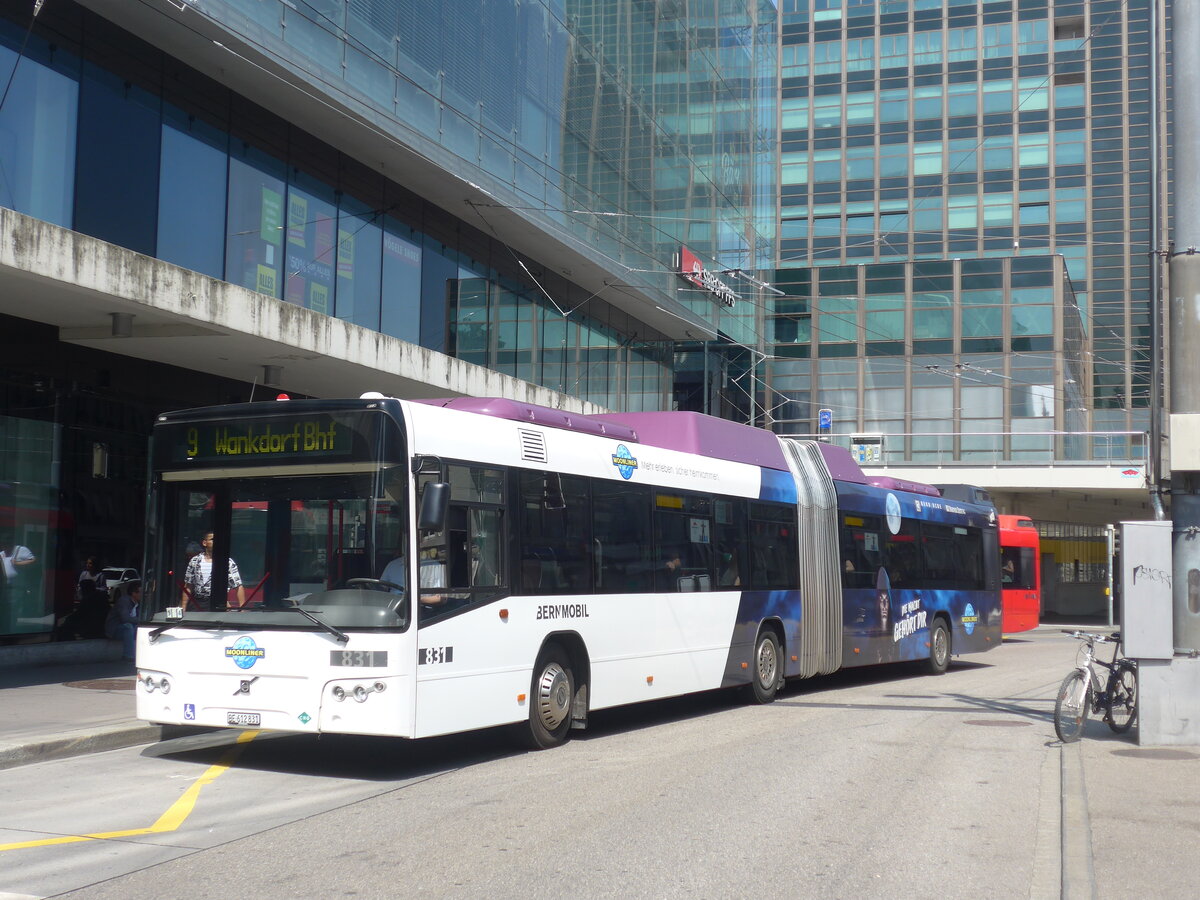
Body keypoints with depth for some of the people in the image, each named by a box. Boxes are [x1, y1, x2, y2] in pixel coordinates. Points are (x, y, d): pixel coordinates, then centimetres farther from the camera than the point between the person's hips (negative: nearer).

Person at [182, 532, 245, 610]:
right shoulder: (195, 561, 8)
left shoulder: (229, 563, -1)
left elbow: (239, 587, -3)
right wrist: (183, 608, 9)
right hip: (196, 604, 3)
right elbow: (188, 587, 13)